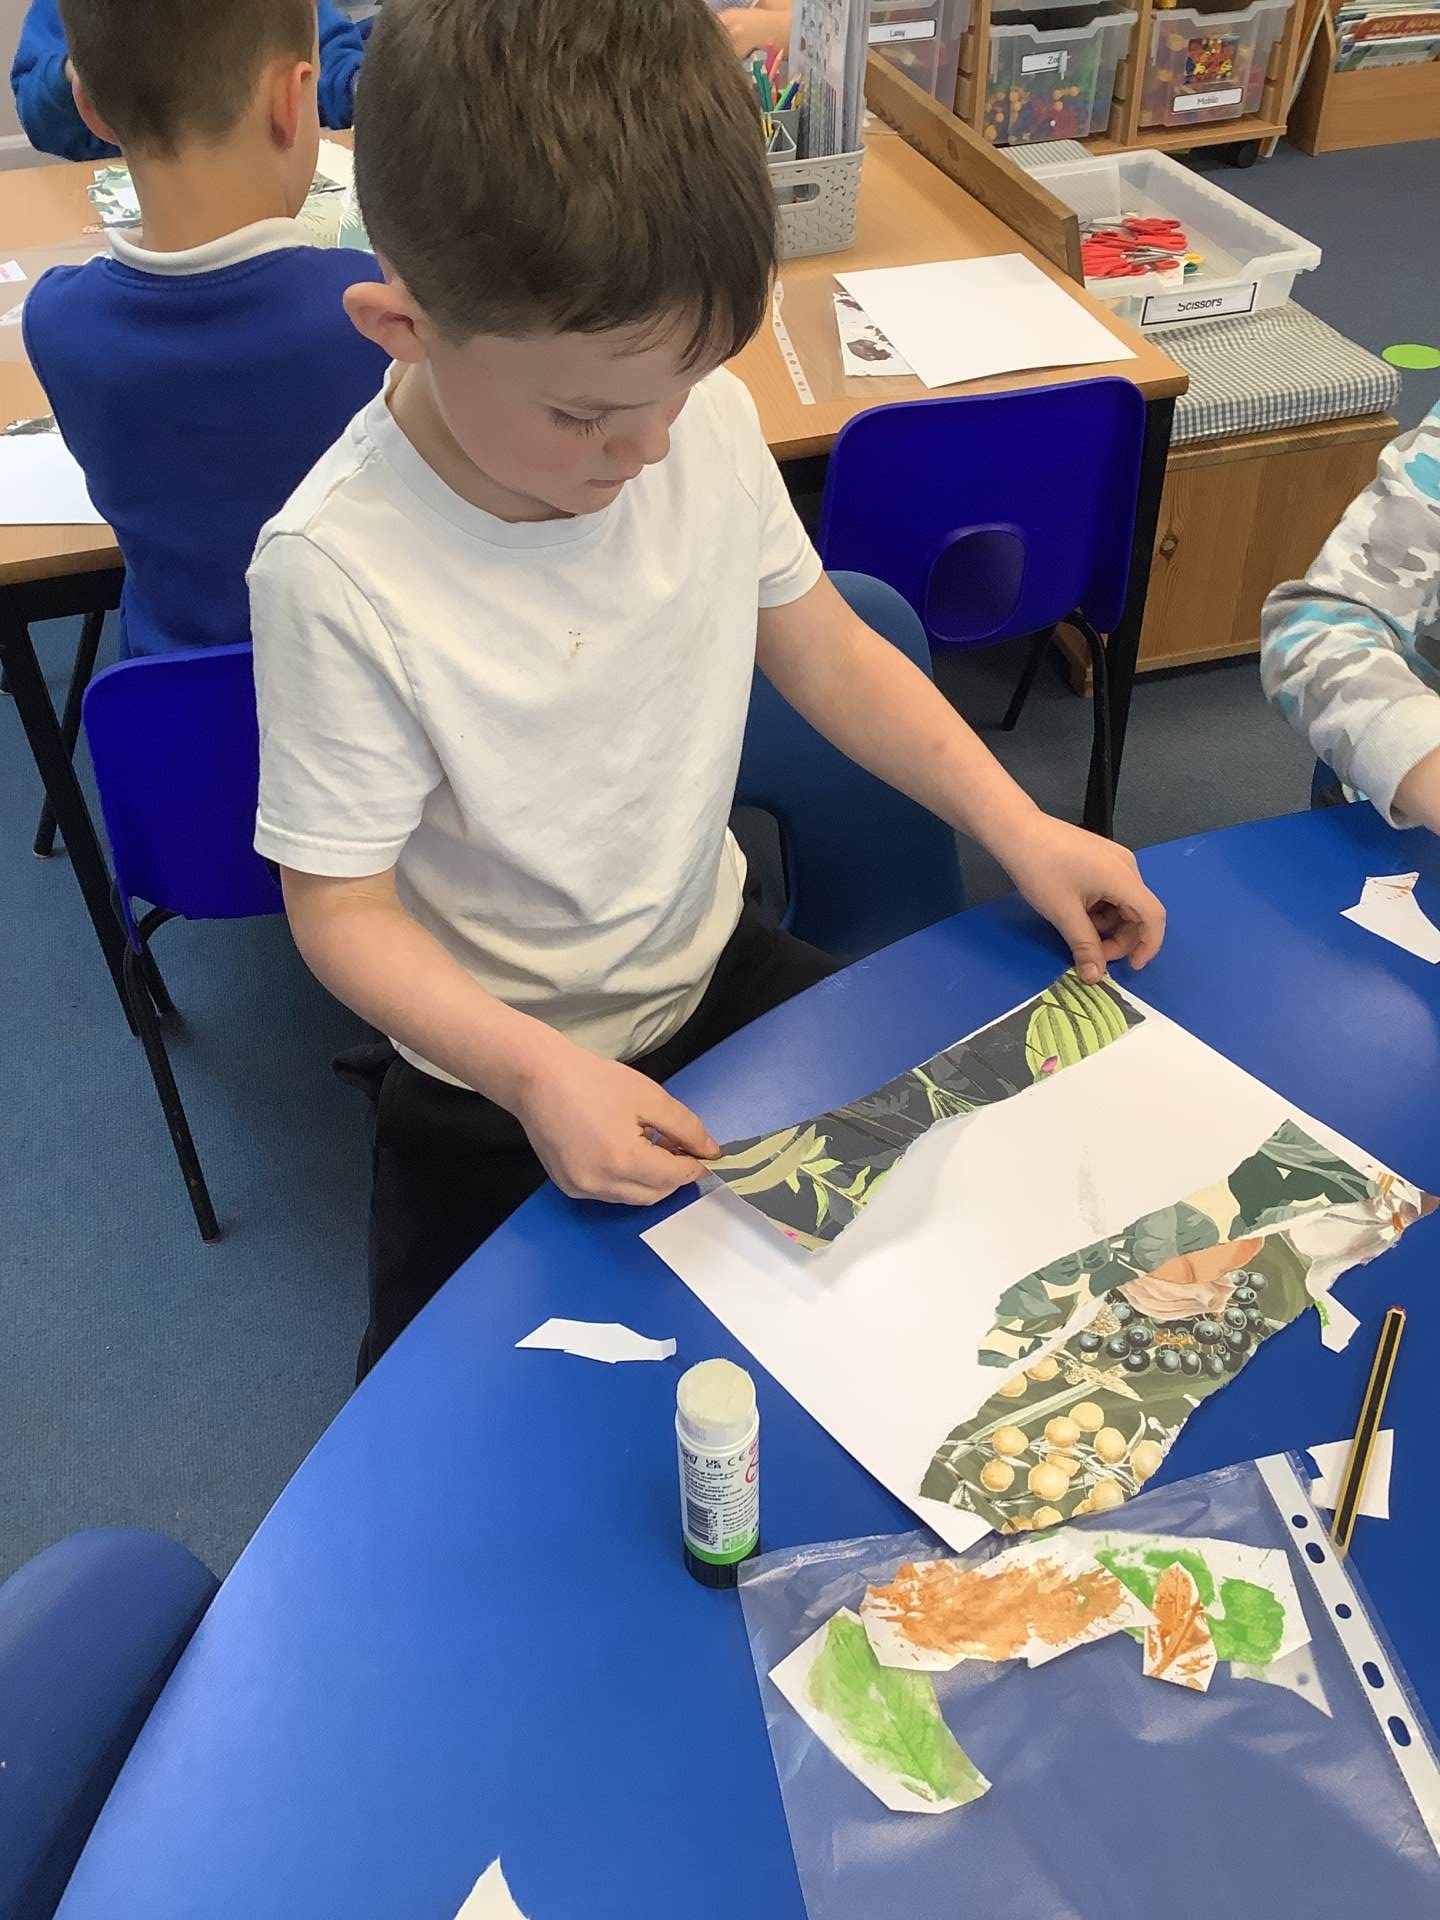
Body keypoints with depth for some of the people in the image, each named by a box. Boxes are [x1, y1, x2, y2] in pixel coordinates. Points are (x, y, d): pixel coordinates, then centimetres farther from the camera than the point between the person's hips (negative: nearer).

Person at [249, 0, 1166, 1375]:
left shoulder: (704, 420, -15)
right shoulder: (338, 573, -29)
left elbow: (825, 651, 0)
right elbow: (341, 904, -20)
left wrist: (1018, 828, -7)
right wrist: (535, 1071, -34)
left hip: (713, 966, 5)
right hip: (496, 1071, -4)